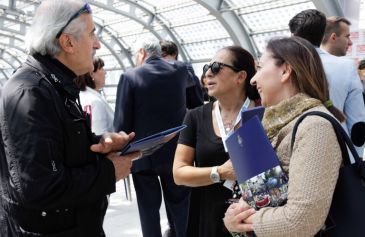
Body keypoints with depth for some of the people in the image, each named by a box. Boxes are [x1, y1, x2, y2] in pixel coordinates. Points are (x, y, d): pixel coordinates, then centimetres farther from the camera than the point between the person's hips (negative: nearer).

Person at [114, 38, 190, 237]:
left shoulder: (130, 76, -10)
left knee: (149, 208, 9)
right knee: (179, 205, 17)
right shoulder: (179, 70, 0)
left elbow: (121, 121, -11)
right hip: (175, 151, 3)